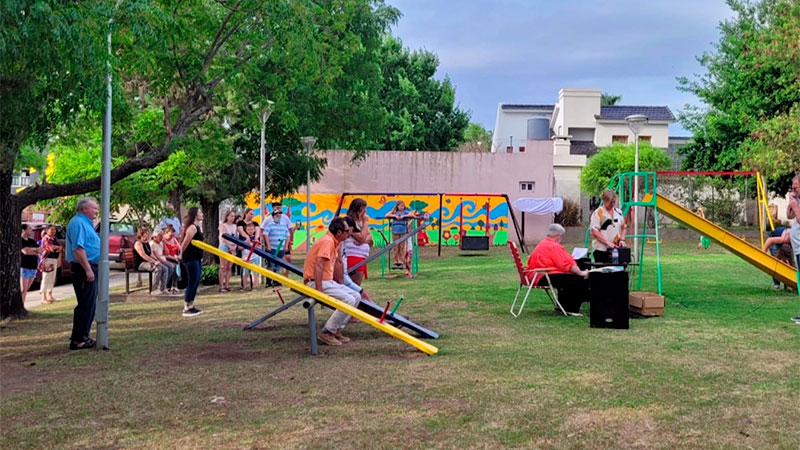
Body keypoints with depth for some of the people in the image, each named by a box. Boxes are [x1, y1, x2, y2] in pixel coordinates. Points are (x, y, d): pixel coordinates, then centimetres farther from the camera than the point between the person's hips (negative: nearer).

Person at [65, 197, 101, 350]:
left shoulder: (86, 223, 19)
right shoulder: (78, 223, -14)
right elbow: (78, 248, -24)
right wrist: (88, 270, -27)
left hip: (90, 268, 11)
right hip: (85, 269, -11)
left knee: (89, 304, 15)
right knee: (86, 305, -8)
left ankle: (82, 336, 23)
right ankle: (78, 340, -4)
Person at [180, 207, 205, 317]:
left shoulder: (197, 226, 15)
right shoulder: (192, 227, -17)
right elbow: (185, 243, -18)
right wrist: (182, 255, -5)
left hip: (197, 258, 10)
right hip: (191, 258, -10)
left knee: (196, 282, 13)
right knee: (192, 283, -5)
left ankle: (190, 306, 21)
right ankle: (187, 309, 1)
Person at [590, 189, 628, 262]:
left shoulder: (619, 212, 14)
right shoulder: (597, 213, -4)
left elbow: (623, 228, 20)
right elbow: (595, 232, -12)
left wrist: (622, 240, 1)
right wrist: (608, 243, -18)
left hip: (616, 249, 5)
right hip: (601, 250, -5)